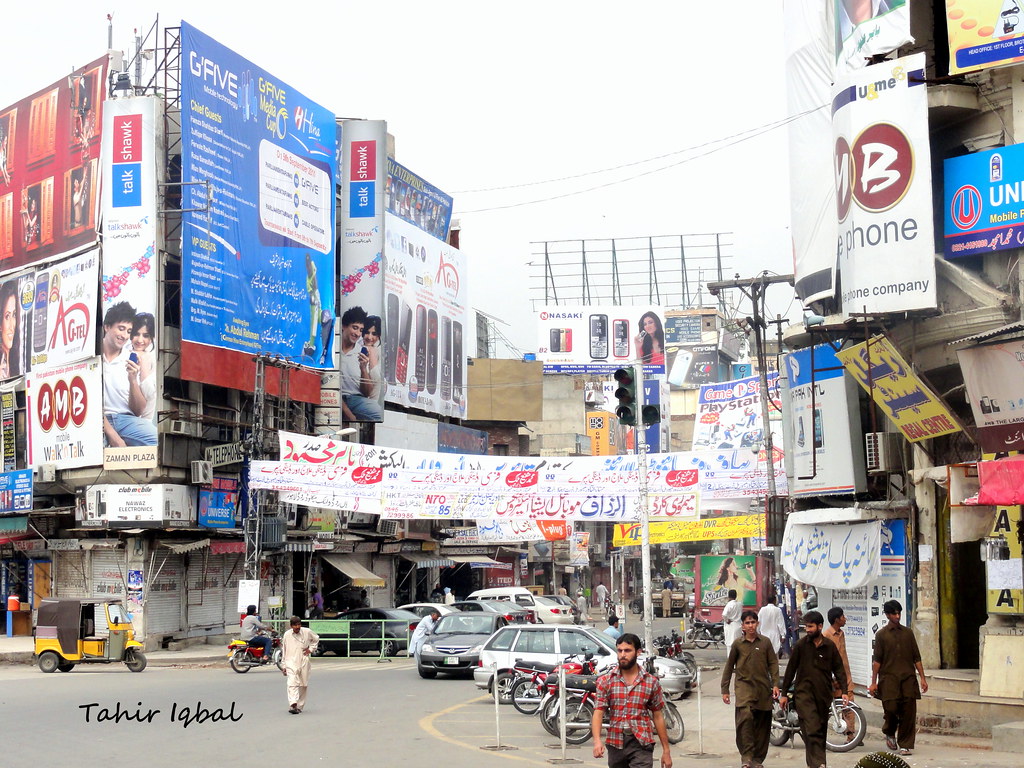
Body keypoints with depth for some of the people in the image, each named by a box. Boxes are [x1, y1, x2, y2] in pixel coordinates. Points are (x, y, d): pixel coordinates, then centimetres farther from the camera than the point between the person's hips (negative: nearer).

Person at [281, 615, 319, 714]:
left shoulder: (307, 632, -1)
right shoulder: (287, 635, 1)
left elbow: (316, 638, 20)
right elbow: (284, 650, 9)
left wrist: (311, 649, 8)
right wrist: (284, 666, 9)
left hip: (304, 661, 2)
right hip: (291, 662, -2)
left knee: (303, 684, 5)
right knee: (292, 683, -18)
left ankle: (299, 706, 16)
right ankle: (293, 704, -29)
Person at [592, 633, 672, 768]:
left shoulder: (651, 682, 3)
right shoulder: (605, 681, 2)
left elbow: (658, 717, 7)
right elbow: (598, 712, -6)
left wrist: (666, 750, 7)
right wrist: (597, 740, -23)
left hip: (642, 743, -2)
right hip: (616, 744, 2)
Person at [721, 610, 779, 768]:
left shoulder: (765, 642, 6)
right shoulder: (738, 643, 4)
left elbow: (773, 664, 9)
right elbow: (729, 667, 10)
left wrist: (775, 684, -3)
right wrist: (725, 690, 10)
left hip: (763, 687, 2)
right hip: (744, 685, -2)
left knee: (762, 725, 5)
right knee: (745, 717, -23)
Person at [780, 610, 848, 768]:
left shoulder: (829, 646, 4)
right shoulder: (801, 645, 0)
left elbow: (838, 669, 9)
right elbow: (791, 669, 5)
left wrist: (844, 691, -1)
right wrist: (784, 693, 6)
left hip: (823, 693, 3)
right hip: (804, 692, -3)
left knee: (821, 730, 8)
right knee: (812, 729, -15)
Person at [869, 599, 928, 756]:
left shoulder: (908, 632, 13)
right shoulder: (881, 634, 5)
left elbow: (916, 658, 14)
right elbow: (876, 660, 3)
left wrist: (922, 678, 7)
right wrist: (873, 682, -2)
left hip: (907, 678, 2)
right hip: (889, 677, -2)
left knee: (908, 711, -4)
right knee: (891, 708, -12)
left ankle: (905, 745, 5)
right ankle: (889, 733, 18)